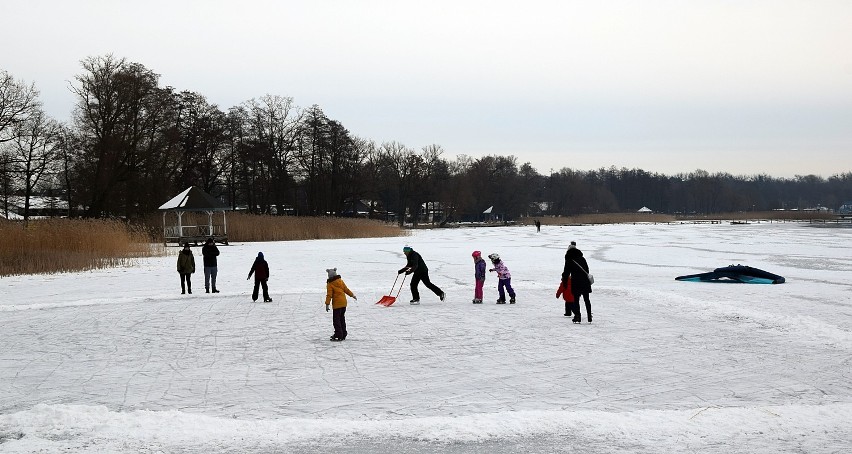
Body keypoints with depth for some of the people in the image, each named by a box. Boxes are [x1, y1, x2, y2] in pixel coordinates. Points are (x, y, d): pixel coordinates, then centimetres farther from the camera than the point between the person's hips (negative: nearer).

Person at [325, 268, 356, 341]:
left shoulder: (330, 284, -9)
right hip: (344, 303, 7)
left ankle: (339, 336, -9)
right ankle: (343, 334, 22)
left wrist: (327, 304, -13)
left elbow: (329, 295, -13)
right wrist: (352, 295, 28)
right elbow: (346, 289, 15)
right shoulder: (341, 281, 8)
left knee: (336, 320, -4)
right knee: (342, 319, 17)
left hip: (337, 304, -7)